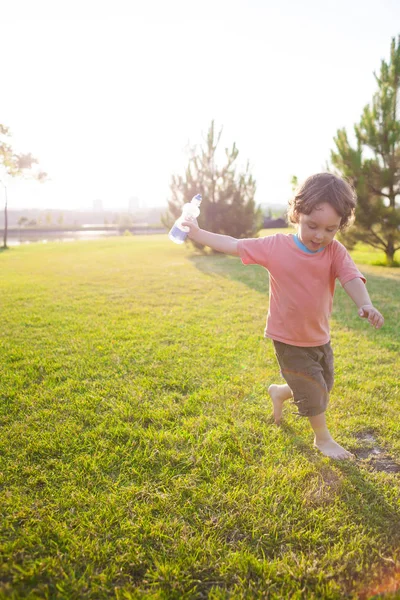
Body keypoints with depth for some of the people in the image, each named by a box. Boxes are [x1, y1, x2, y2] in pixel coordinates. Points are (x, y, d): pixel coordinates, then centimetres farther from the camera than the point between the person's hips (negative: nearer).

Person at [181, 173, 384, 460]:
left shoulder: (336, 252, -12)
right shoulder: (275, 246, -17)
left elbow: (352, 277, -29)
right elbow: (234, 245, -9)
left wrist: (365, 304, -49)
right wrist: (198, 233, -7)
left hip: (321, 337, 4)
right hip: (289, 340, -4)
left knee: (322, 388, 22)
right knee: (314, 392, 4)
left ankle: (279, 392, 50)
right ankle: (323, 438, 32)